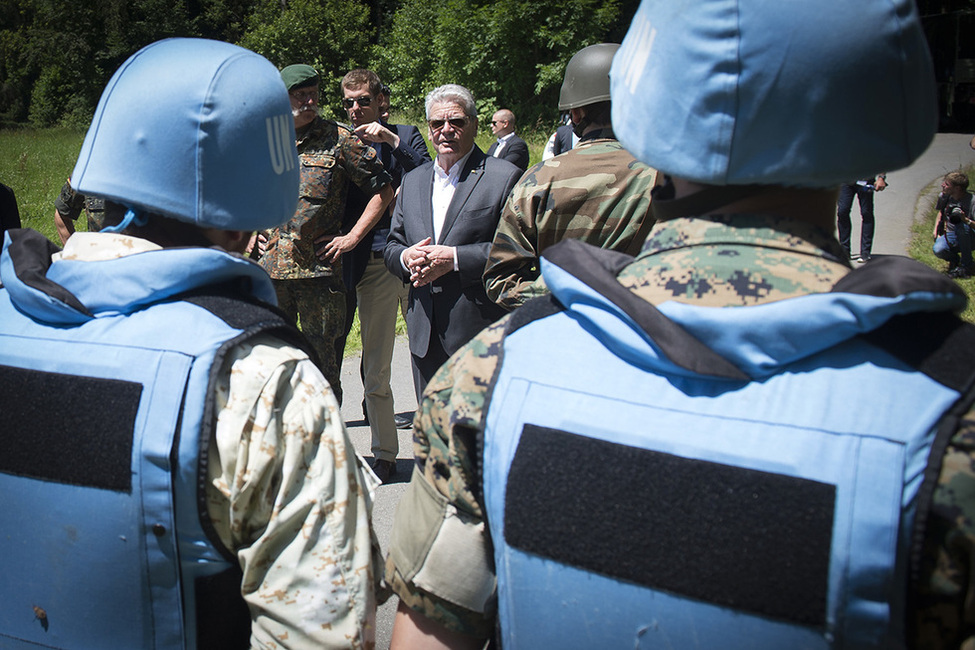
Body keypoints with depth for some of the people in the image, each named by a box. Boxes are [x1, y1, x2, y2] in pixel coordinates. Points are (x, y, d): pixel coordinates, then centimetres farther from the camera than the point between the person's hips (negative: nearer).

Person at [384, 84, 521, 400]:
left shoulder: (504, 177, -4)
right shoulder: (413, 181, 16)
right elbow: (391, 247, 18)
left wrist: (455, 258, -19)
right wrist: (406, 258, -6)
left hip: (481, 333, -5)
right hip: (424, 336, 6)